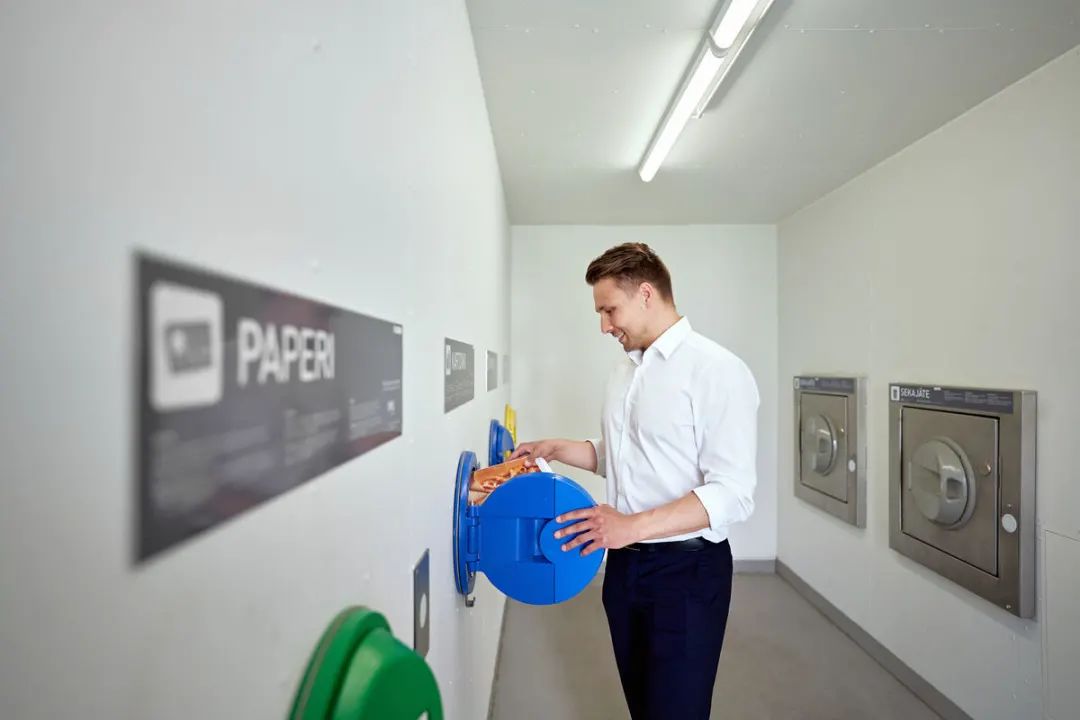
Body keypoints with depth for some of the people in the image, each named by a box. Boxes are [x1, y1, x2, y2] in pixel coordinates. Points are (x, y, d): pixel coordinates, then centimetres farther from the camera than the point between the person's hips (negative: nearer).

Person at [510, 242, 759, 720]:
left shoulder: (717, 370, -16)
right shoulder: (623, 373, 7)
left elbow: (732, 495, -20)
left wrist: (632, 526, -27)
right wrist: (557, 449, 3)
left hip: (686, 570, -6)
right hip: (624, 564, 7)